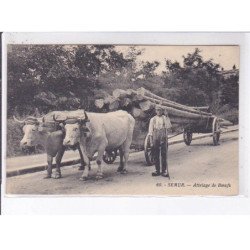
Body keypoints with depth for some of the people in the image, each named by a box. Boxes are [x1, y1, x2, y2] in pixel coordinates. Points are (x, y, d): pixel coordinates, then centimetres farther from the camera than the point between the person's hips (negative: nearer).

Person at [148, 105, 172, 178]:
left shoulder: (165, 118, 5)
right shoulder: (153, 119, 8)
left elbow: (168, 127, -12)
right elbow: (150, 131, 7)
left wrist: (167, 117, -16)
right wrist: (151, 141, 0)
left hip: (163, 139, -1)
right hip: (155, 139, 1)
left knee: (164, 155, -2)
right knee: (156, 155, 4)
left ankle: (164, 171, 4)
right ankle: (157, 170, 13)